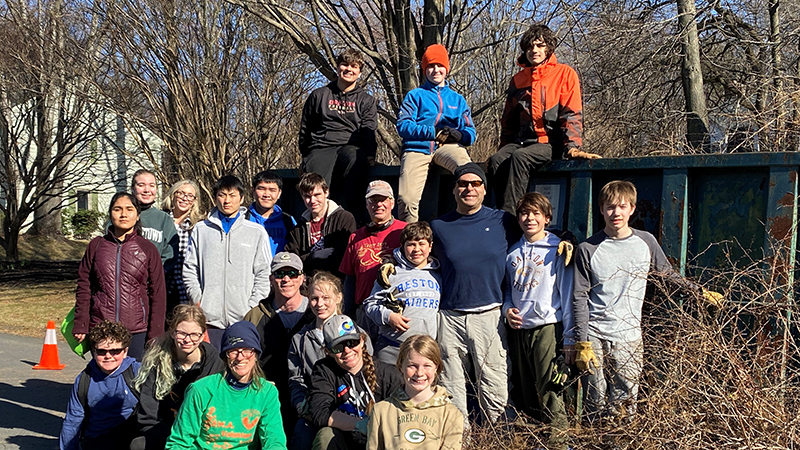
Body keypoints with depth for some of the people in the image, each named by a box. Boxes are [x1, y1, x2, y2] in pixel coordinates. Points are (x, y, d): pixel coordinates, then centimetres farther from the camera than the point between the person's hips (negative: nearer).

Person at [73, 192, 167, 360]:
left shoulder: (148, 249, 4)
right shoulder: (96, 245, 8)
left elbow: (158, 294, 4)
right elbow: (84, 287, 10)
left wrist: (155, 334, -2)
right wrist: (80, 326, 3)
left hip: (137, 332, -1)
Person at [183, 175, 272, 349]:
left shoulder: (257, 232, 8)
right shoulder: (201, 230, 12)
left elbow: (264, 274, 6)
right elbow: (189, 270, 12)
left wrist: (252, 308, -3)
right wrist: (198, 300, 0)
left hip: (244, 319, -1)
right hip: (209, 317, 1)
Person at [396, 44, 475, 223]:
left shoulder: (457, 99, 25)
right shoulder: (415, 95, 18)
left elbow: (471, 132, 17)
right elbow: (402, 126, 2)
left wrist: (460, 135, -8)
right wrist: (433, 132, -9)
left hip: (448, 146, 1)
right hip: (417, 148, -1)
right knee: (407, 200, -21)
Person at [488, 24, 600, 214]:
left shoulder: (565, 74, 4)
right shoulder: (518, 79, 19)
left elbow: (572, 115, -5)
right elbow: (508, 120, 25)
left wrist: (572, 147, -18)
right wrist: (503, 147, 15)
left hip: (551, 143, -5)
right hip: (523, 140, 5)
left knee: (519, 157, -34)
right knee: (496, 160, -26)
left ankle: (510, 213, -36)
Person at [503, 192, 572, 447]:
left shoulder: (558, 249, -2)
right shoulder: (512, 251, 12)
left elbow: (567, 294, -3)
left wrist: (569, 339, -6)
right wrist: (507, 309, 0)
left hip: (547, 328, -5)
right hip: (518, 329, 5)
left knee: (549, 393, -7)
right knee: (523, 394, 12)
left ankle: (558, 439, 3)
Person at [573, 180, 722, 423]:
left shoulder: (646, 242, 5)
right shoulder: (588, 249, -2)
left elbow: (668, 275, 22)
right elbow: (580, 298, -1)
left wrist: (700, 292, 21)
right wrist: (582, 343, -6)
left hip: (629, 338, 1)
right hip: (595, 336, -1)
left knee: (624, 408, -2)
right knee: (596, 406, 0)